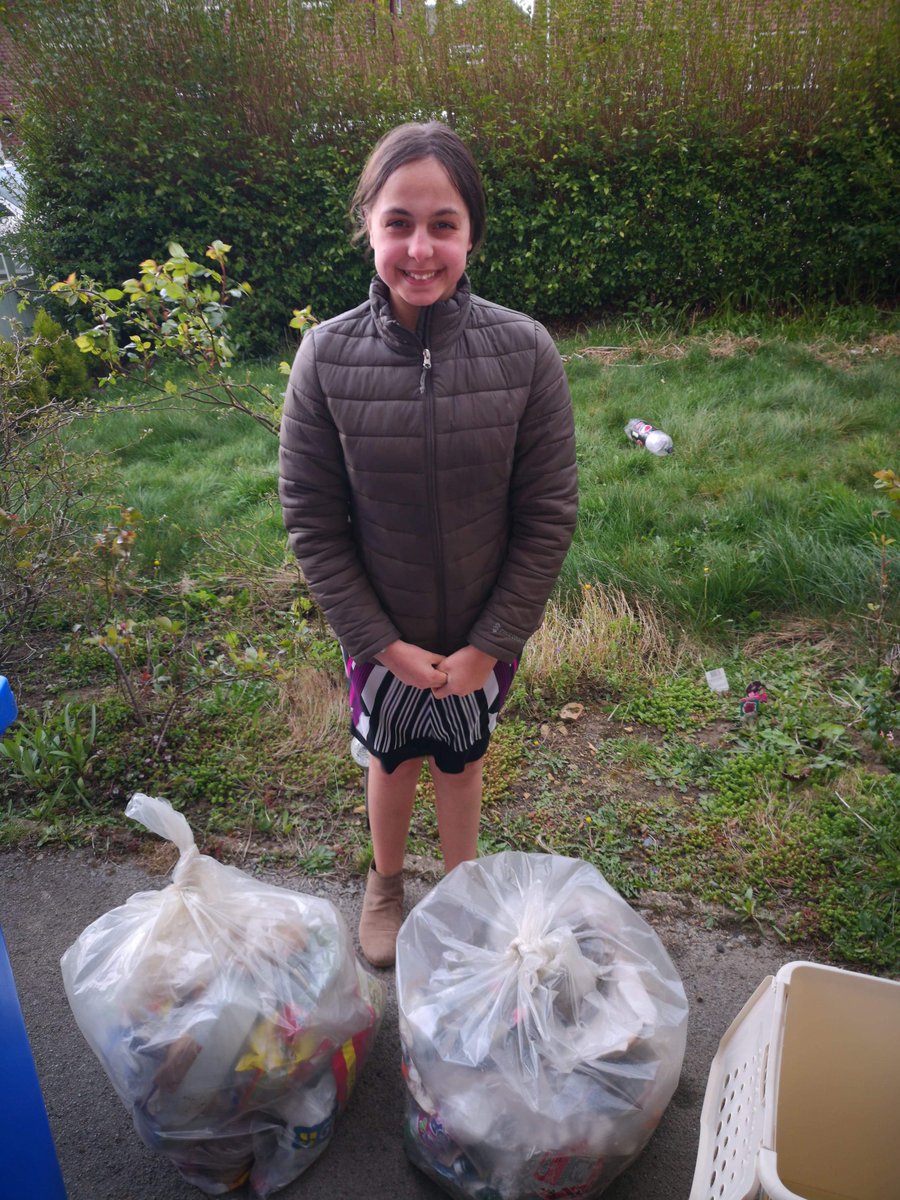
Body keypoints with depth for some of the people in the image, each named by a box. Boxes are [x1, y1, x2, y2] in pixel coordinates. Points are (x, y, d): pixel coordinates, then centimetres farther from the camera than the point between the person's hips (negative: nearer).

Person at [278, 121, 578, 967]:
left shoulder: (524, 351, -17)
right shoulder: (327, 358, -17)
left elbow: (548, 516, -12)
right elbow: (312, 524, -11)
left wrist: (490, 643, -11)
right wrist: (383, 642, -11)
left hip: (482, 636, 0)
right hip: (379, 635, 0)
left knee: (461, 758, 22)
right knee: (391, 758, 22)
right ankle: (385, 880, 53)